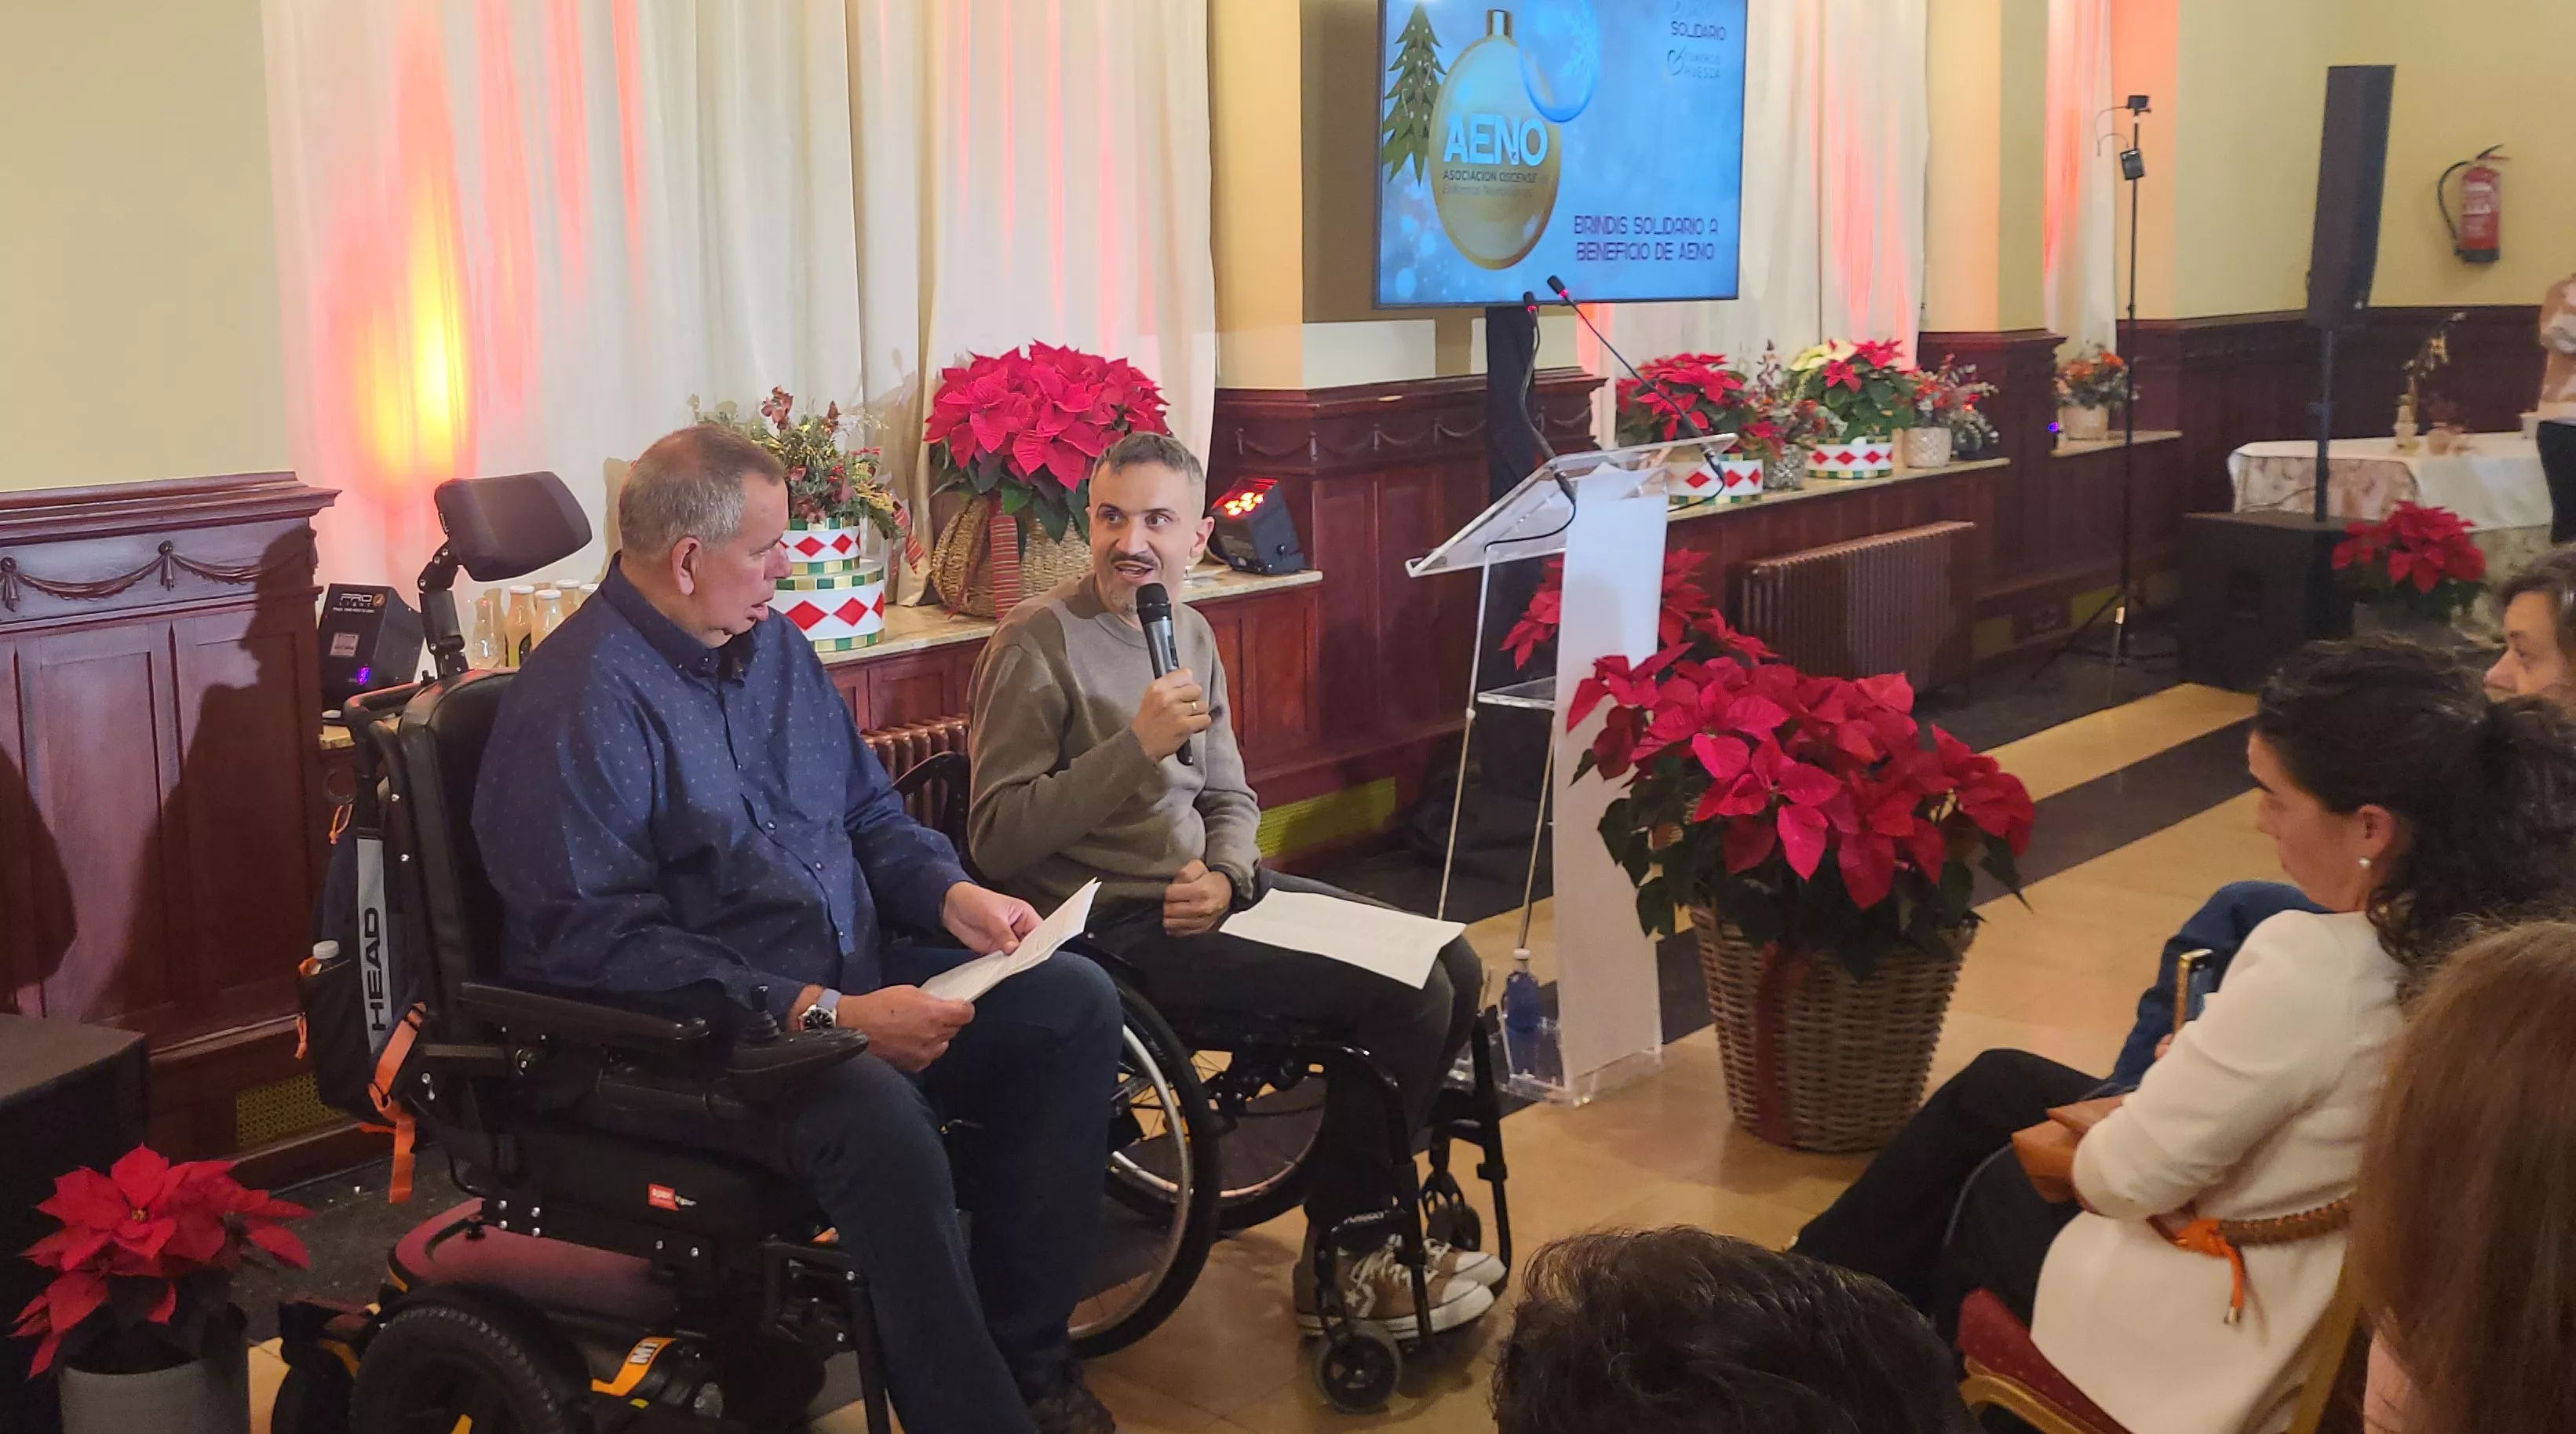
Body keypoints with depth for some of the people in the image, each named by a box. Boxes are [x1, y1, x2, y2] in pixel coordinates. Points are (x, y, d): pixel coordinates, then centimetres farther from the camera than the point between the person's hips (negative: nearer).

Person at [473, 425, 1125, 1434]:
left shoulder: (775, 647, 12)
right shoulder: (580, 700, -15)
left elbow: (869, 812, 22)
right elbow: (601, 946, -22)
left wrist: (951, 893, -1)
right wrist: (822, 1015, -27)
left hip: (842, 990, 9)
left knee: (1075, 1003, -6)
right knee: (873, 1110, -36)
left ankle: (1025, 1350, -3)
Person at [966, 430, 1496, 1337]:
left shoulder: (1189, 633, 11)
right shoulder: (1038, 642, -13)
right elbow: (996, 841, -19)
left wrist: (1228, 879, -5)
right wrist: (1136, 746, -26)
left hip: (1203, 891, 8)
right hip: (1115, 924, -8)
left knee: (1453, 968, 5)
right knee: (1407, 994, -17)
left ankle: (1365, 1202, 20)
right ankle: (1339, 1271, 0)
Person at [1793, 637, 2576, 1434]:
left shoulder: (2312, 970, -36)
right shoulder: (2493, 933, -12)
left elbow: (2126, 1179, -24)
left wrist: (2083, 1152, -3)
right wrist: (2185, 1078, 1)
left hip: (2225, 1332, -7)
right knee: (1994, 1085, 24)